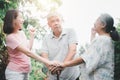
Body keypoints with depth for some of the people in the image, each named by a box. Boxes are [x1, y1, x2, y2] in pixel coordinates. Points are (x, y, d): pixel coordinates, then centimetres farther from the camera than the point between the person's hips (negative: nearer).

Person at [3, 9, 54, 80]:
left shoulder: (22, 33, 7)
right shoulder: (10, 37, -19)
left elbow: (29, 48, 17)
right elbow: (28, 52, -26)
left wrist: (32, 35, 11)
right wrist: (47, 62, -30)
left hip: (25, 71, 7)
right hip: (15, 72, -7)